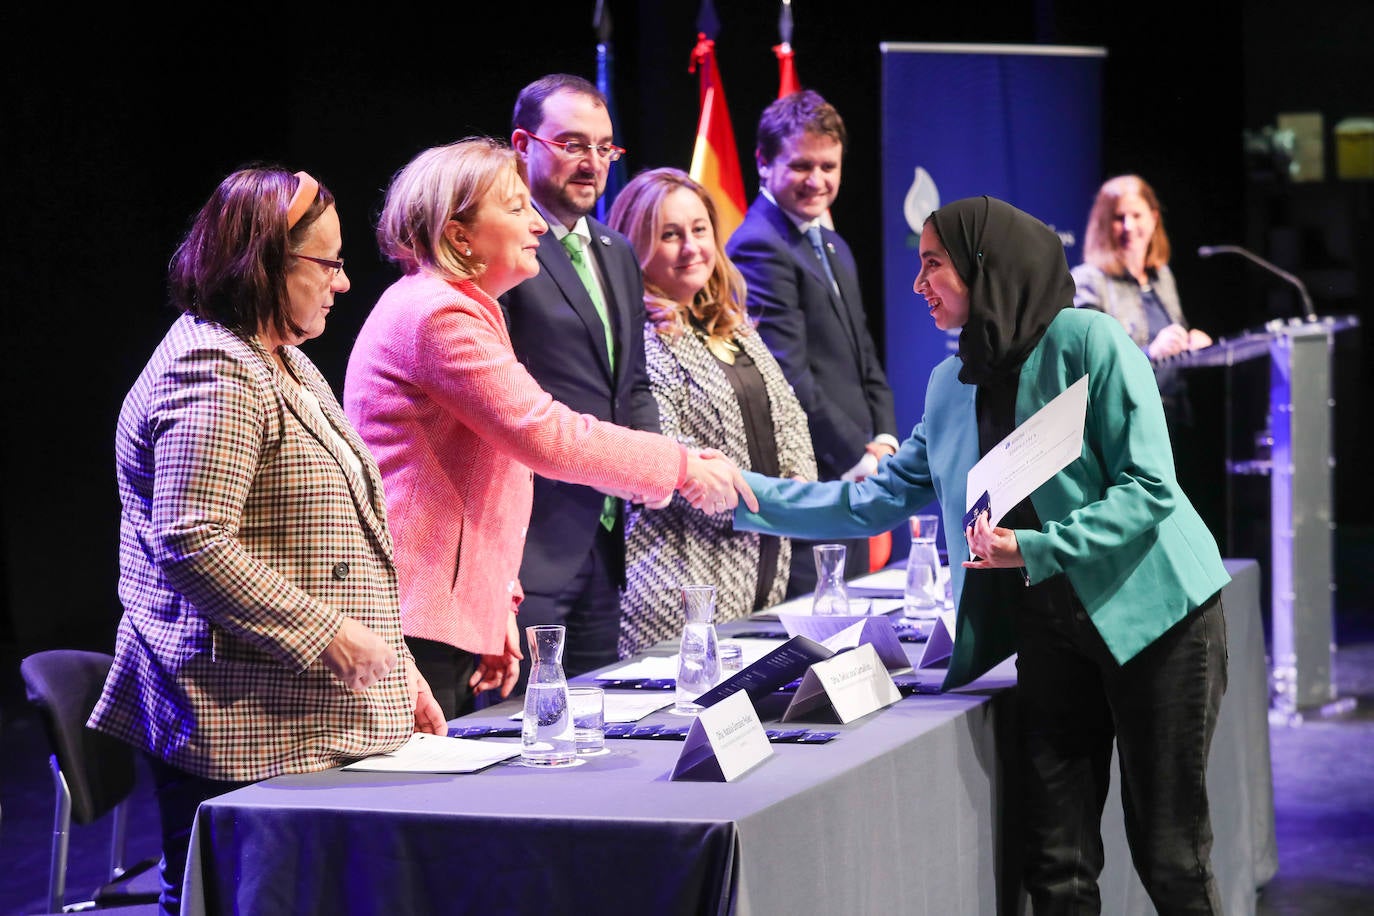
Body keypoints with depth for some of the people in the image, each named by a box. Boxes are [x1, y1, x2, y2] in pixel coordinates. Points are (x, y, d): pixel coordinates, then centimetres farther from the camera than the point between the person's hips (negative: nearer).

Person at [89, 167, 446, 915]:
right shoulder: (214, 375, -14)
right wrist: (326, 636, -19)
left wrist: (391, 667, 22)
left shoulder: (283, 363, 20)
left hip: (306, 729, 10)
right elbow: (192, 546, -23)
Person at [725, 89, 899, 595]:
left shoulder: (832, 246, 19)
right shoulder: (759, 249, -13)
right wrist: (858, 457, -14)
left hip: (852, 478, 10)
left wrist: (884, 440, 6)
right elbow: (787, 377, -19)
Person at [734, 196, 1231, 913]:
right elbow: (875, 500, 14)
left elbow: (1149, 485, -15)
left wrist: (1035, 548, -23)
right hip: (1051, 629, 6)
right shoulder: (953, 384, 11)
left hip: (1153, 614, -6)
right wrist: (746, 495, 7)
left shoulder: (1086, 340, -11)